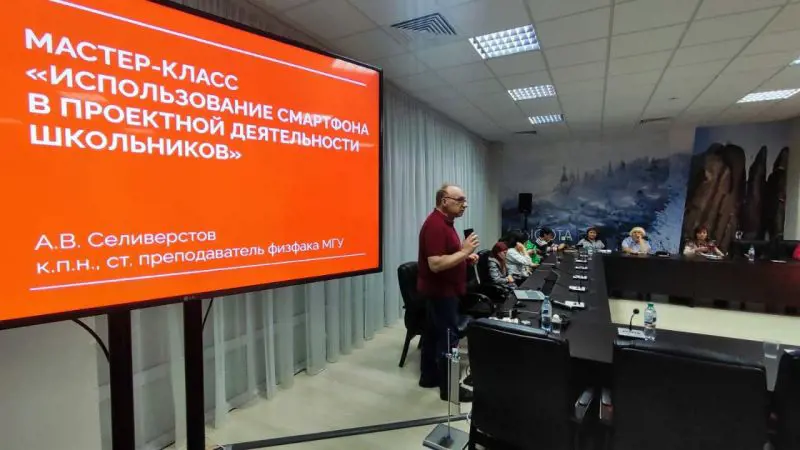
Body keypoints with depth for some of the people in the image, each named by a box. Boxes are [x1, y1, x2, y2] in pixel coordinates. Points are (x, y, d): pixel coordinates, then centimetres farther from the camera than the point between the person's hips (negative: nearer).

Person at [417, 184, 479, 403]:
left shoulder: (445, 222, 11)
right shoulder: (435, 225, -23)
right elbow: (436, 264, -29)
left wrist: (466, 256, 6)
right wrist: (464, 251, -25)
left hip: (441, 289, 11)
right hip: (441, 290, -10)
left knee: (434, 333, 17)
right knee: (448, 337, -2)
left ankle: (429, 376, 29)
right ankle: (449, 387, 10)